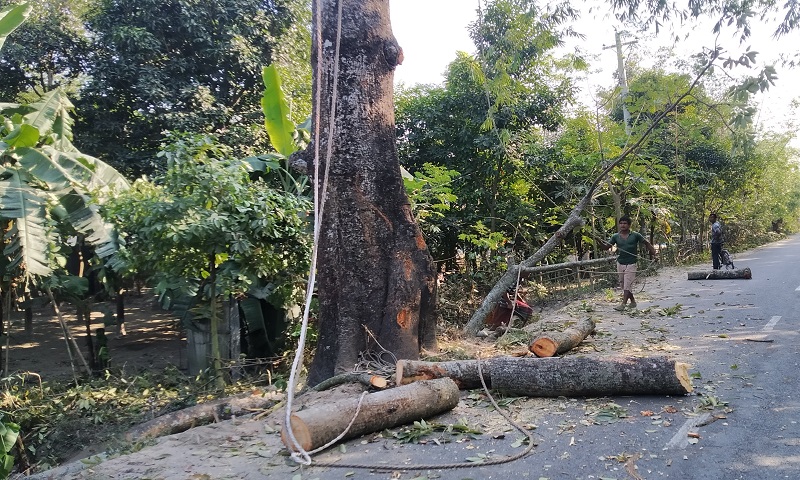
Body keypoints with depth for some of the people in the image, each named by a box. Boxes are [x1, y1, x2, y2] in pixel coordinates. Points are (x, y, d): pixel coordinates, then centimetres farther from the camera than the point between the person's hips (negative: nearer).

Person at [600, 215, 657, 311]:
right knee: (623, 285, 12)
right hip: (620, 263, 4)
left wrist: (653, 254, -8)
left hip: (631, 264, -4)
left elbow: (647, 244, 3)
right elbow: (606, 247, 0)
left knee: (627, 285, -11)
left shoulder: (635, 235, -4)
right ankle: (633, 301, 28)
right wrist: (600, 242, -19)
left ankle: (623, 304, -14)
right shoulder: (616, 236, 3)